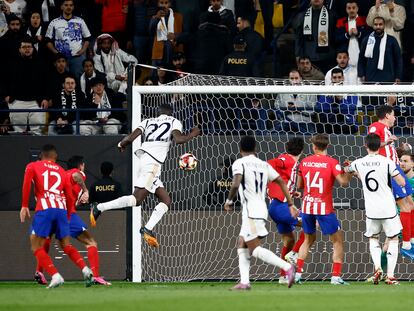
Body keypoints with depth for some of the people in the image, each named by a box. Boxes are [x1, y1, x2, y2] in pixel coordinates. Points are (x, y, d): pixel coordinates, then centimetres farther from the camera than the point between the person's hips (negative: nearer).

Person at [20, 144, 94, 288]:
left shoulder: (32, 166, 16)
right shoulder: (62, 171, 23)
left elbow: (27, 183, -5)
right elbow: (70, 198, 17)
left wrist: (24, 206, -4)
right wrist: (67, 217, 28)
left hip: (44, 209, -4)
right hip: (62, 209, 4)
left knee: (36, 246, 4)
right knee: (66, 245, 17)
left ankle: (55, 276, -13)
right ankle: (86, 270, -2)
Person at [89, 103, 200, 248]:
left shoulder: (148, 122, 23)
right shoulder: (174, 122, 10)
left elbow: (130, 138, 10)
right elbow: (178, 139, -8)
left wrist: (122, 144, 30)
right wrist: (192, 134, 9)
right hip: (152, 163, -8)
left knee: (166, 200, 10)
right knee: (137, 199, -16)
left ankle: (147, 230, -5)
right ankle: (99, 208, -19)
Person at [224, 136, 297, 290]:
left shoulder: (239, 163, -5)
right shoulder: (264, 165, 15)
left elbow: (236, 184, -21)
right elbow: (282, 182, 11)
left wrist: (229, 200, -4)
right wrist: (291, 205, 13)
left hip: (251, 210, -8)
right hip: (262, 208, 8)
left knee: (255, 249, -10)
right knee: (241, 245, 15)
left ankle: (287, 267, -26)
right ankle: (244, 282, 6)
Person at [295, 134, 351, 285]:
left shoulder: (304, 162, 5)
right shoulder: (331, 162, -8)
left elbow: (299, 185, 15)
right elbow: (343, 182, -17)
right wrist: (349, 172, 1)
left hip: (307, 206, 4)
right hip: (324, 208, -4)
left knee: (308, 240, 21)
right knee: (338, 241, 6)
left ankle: (298, 274, 15)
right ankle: (336, 276, -4)